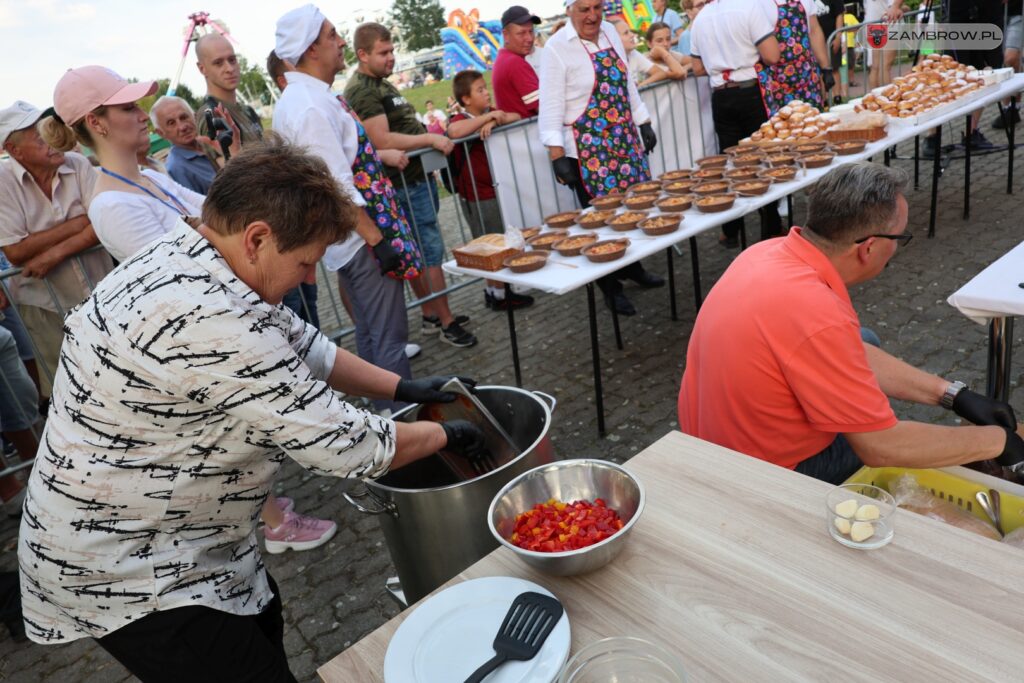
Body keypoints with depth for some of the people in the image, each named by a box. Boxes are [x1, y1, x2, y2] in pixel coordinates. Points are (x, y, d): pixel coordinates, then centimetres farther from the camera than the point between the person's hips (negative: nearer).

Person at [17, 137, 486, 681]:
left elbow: (298, 343, 8)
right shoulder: (209, 321, -34)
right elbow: (341, 446, -28)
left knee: (262, 624, 25)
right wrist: (444, 437, -11)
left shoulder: (185, 253, -3)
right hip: (120, 574, -10)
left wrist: (403, 387, 4)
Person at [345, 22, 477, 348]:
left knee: (418, 253, 14)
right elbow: (382, 141, -24)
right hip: (406, 184, -10)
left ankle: (431, 315, 24)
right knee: (431, 251, -6)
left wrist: (430, 132, 14)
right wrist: (430, 139, -22)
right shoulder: (362, 91, -15)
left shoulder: (380, 83, 18)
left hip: (416, 178, 10)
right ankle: (446, 322, 2)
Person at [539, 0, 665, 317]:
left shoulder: (609, 32, 9)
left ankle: (633, 267, 29)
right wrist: (557, 155, -18)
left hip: (626, 139, 6)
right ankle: (611, 289, 11)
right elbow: (551, 105, -13)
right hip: (589, 148, -6)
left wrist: (643, 123, 18)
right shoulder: (557, 47, -10)